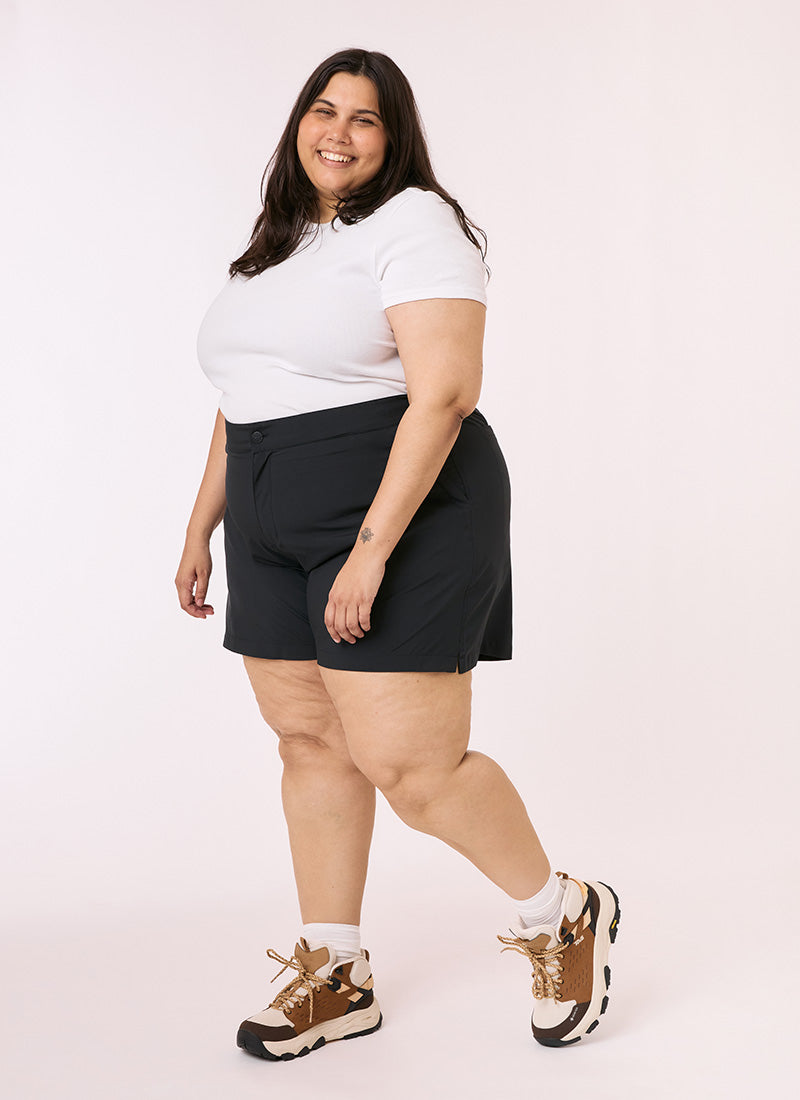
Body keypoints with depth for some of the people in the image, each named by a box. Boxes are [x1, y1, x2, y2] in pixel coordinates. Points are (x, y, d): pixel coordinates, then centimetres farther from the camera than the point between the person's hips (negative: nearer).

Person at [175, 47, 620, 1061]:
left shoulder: (414, 224, -9)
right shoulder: (275, 243, 18)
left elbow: (444, 394, -20)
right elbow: (243, 400, 23)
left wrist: (372, 549, -25)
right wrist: (202, 527, 20)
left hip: (403, 514, -8)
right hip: (277, 529, 8)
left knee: (410, 766, -10)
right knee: (309, 742, 9)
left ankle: (563, 916, 15)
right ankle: (333, 976, 22)